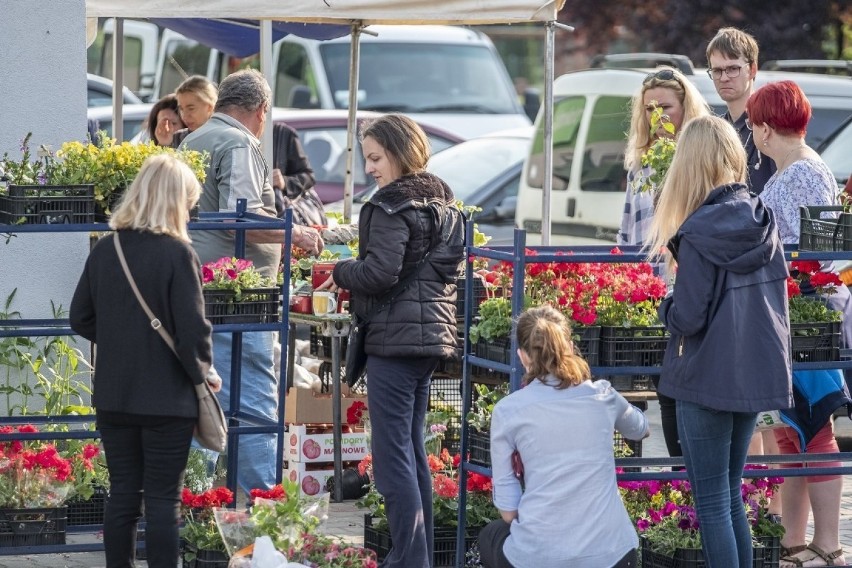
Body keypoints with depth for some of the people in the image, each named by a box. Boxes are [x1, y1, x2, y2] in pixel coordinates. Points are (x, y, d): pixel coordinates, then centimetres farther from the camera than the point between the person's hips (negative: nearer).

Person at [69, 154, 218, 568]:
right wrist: (201, 373, 1)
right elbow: (192, 329, -16)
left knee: (122, 494, 12)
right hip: (167, 397, -5)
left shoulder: (104, 250, 1)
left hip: (113, 395, 5)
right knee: (162, 499, 2)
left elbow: (80, 319, 7)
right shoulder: (177, 253, -15)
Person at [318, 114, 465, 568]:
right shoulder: (442, 202, 15)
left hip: (395, 340, -10)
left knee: (393, 455, -8)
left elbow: (380, 273, -21)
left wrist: (342, 273, -2)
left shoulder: (392, 206, -13)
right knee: (413, 450, 16)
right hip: (434, 331, 10)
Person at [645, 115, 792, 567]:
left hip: (708, 378, -6)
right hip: (757, 373, 6)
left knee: (712, 503, 2)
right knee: (731, 496, 17)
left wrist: (666, 306, 2)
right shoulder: (763, 220, 0)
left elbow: (687, 319, -17)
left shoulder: (699, 233, -19)